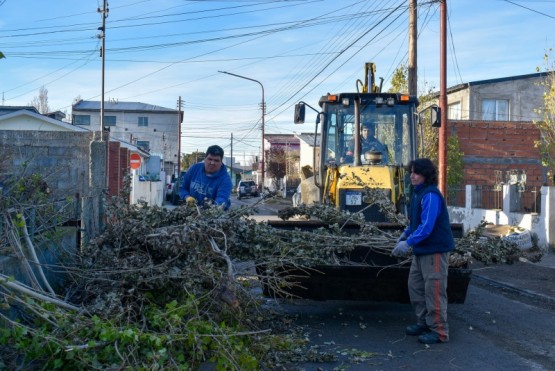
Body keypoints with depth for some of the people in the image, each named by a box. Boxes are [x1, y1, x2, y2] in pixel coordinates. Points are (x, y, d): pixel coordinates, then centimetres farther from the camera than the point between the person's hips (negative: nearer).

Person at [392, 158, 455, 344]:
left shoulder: (431, 195, -20)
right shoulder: (417, 193, 11)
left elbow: (427, 226, -26)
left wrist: (408, 242, -26)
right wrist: (405, 234, 7)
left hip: (435, 250, -10)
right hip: (421, 250, 10)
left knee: (433, 291, -3)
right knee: (415, 286, 16)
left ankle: (439, 332, 7)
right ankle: (423, 322, 30)